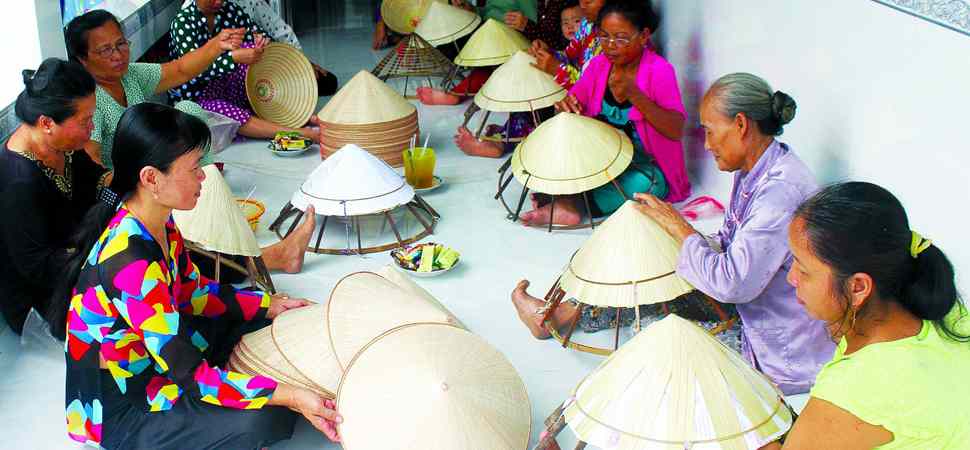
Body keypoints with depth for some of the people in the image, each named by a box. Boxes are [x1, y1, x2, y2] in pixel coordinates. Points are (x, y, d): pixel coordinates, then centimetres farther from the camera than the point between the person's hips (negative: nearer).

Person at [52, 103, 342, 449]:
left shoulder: (156, 221, -7)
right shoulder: (130, 263, -34)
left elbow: (193, 291, 11)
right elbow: (192, 377, -32)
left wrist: (269, 305, 6)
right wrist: (292, 396, -32)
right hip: (119, 413, -9)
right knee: (267, 418, -25)